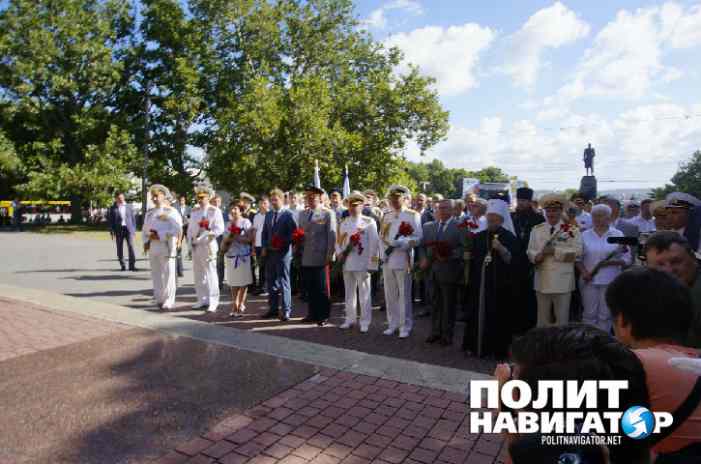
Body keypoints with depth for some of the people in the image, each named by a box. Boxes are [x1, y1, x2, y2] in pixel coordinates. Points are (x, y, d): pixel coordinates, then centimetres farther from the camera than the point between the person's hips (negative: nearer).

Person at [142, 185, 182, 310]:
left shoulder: (171, 211, -4)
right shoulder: (150, 212, 17)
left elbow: (176, 229, -14)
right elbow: (145, 229, 22)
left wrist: (159, 235, -18)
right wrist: (146, 241, 4)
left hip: (166, 246, -6)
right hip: (152, 247, 6)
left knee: (168, 274, -4)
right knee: (156, 274, 10)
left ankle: (169, 301, 3)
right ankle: (159, 299, 20)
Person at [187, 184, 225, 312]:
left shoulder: (215, 211, -2)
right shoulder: (194, 211, 17)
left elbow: (220, 228, -11)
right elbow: (190, 228, 21)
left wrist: (209, 233, -22)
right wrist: (190, 240, 8)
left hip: (208, 246, -6)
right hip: (195, 246, 6)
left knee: (211, 274, -6)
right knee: (198, 274, 10)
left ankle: (213, 301, -1)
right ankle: (202, 300, 21)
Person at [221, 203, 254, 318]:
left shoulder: (246, 222, -4)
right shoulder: (229, 223, 14)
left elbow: (250, 239, -11)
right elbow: (225, 239, 18)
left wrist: (236, 238, -14)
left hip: (243, 255, -5)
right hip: (231, 255, 5)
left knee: (243, 282, 0)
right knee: (233, 282, 7)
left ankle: (241, 306, 10)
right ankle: (235, 306, 16)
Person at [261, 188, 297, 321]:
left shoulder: (288, 214, -5)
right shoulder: (268, 214, 15)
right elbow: (264, 233, 18)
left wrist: (283, 243, -18)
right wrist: (264, 248, 6)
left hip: (283, 252, -6)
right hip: (269, 252, 6)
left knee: (284, 281, -4)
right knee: (271, 281, 10)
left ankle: (286, 310, 3)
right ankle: (273, 308, 20)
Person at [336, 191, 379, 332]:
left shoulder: (369, 222, -2)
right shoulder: (344, 223, 14)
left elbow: (374, 243, -7)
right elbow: (338, 241, 19)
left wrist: (372, 263, -12)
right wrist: (339, 254, 1)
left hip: (362, 264, -5)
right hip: (347, 263, 5)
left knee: (364, 294, -1)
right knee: (349, 293, 13)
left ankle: (365, 322, 8)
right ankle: (350, 319, 23)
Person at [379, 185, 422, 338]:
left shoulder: (413, 215, -2)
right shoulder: (386, 216, 16)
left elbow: (417, 238, -9)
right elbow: (381, 236, 15)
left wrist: (399, 243, -20)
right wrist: (383, 253, 1)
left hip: (403, 261, -5)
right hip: (387, 261, 5)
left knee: (404, 295, 1)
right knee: (390, 294, 10)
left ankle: (405, 326, 11)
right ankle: (393, 324, 22)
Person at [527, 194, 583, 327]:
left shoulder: (572, 230, -2)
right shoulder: (537, 229, 9)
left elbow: (577, 252, -12)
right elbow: (530, 251, 6)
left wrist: (555, 250, -18)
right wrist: (537, 256, -15)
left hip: (563, 281, -3)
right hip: (542, 280, 3)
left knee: (562, 318, 7)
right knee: (542, 318, 14)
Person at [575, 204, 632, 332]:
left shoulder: (618, 235, 3)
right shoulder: (585, 235, 7)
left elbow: (627, 258, 1)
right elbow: (578, 258, 7)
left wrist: (611, 262, -16)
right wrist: (584, 272, -8)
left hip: (610, 281, -1)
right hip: (589, 280, 1)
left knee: (605, 315, 5)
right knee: (589, 314, 5)